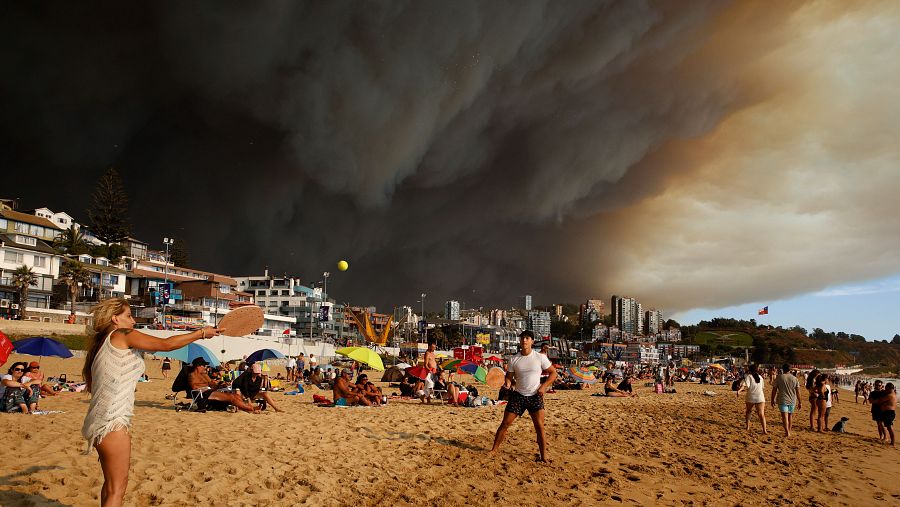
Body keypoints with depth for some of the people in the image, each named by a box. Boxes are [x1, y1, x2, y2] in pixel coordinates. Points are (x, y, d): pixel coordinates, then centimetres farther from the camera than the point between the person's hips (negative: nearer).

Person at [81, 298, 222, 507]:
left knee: (112, 483, 21)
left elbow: (90, 385, 20)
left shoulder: (100, 343, 18)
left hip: (100, 421, 10)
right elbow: (167, 344, -10)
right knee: (117, 488, -6)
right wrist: (202, 332, -3)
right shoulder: (123, 335, -6)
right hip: (113, 421, -10)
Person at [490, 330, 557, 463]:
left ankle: (543, 455, 3)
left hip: (535, 396, -2)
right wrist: (507, 383, -18)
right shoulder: (514, 359, 1)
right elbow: (509, 376, 6)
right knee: (505, 423, 0)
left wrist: (544, 386, -10)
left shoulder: (540, 357, -4)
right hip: (518, 395, 2)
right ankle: (494, 449, 12)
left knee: (539, 426, -7)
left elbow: (553, 373, 2)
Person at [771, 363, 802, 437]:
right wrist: (799, 402, 9)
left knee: (784, 416, -7)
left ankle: (787, 432, -18)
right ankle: (789, 431, 27)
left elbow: (774, 390, -4)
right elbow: (798, 391, 2)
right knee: (790, 415, 18)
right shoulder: (795, 378, 3)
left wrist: (773, 400, 6)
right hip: (792, 400, 4)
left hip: (782, 400, -4)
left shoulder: (779, 377, -5)